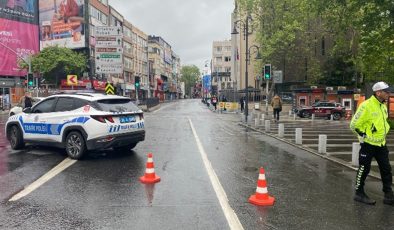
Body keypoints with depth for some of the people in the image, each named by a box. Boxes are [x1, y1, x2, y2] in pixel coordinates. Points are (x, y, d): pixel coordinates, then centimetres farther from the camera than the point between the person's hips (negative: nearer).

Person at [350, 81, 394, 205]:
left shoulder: (383, 106, 8)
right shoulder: (366, 106, -19)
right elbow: (354, 125, -18)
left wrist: (383, 134, 16)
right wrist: (364, 136, -12)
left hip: (381, 143, 8)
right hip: (368, 144, -8)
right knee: (364, 169, 3)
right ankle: (359, 194, 17)